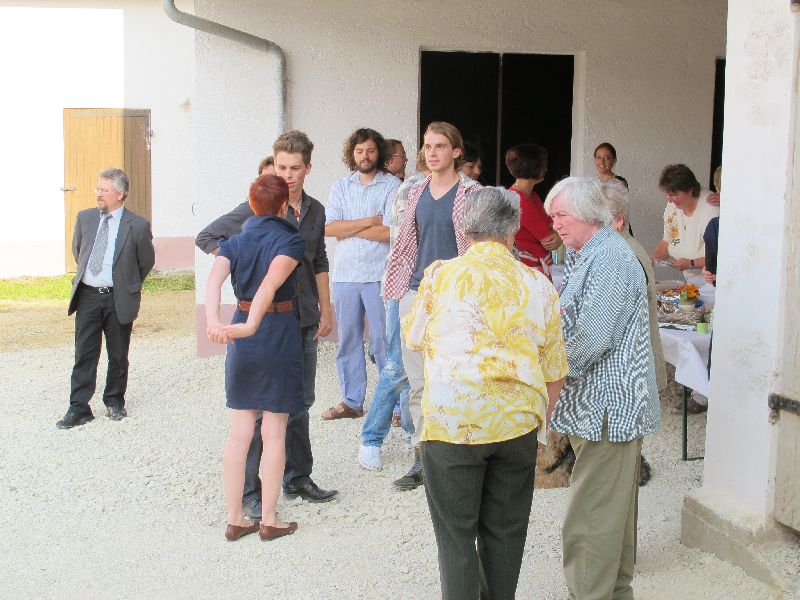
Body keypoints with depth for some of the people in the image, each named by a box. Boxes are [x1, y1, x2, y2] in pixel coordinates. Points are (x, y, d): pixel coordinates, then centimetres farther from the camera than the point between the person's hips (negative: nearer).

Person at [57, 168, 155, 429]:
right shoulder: (85, 218, 5)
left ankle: (114, 402, 26)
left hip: (119, 299, -2)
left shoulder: (137, 225, -6)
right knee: (84, 355, 3)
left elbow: (147, 261, 5)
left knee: (118, 356, 9)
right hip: (87, 297, 3)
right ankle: (78, 409, 7)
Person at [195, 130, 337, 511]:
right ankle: (249, 491, 6)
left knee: (300, 402, 14)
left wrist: (326, 310, 17)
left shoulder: (315, 211, 9)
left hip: (304, 320, 6)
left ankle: (297, 478, 28)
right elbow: (206, 238, -5)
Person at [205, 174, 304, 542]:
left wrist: (213, 322, -28)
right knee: (274, 434, 5)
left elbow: (214, 279, -14)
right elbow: (272, 282, -26)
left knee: (239, 432, 10)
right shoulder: (291, 240, -7)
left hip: (243, 339, 4)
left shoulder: (235, 241, 6)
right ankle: (269, 521, 11)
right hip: (279, 333, -4)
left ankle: (234, 519, 15)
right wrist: (251, 325, -37)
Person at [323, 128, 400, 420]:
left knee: (383, 341, -3)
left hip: (379, 274, -4)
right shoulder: (341, 186, 11)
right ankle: (351, 401, 19)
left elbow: (391, 231, -13)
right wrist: (368, 222, -9)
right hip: (344, 273, 4)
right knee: (348, 340, 9)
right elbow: (329, 228, -1)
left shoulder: (391, 185, -1)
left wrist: (348, 229, -6)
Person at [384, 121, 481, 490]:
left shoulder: (471, 193, -2)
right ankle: (422, 457, 14)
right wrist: (397, 287, 13)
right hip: (416, 293, 5)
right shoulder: (417, 193, 13)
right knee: (418, 382, 6)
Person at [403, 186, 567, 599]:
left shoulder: (440, 276, -5)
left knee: (456, 537, 6)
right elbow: (554, 373, 8)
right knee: (504, 533, 14)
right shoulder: (538, 285, 2)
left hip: (451, 423, -2)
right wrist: (539, 421, 22)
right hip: (517, 424, 3)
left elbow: (413, 337, 10)